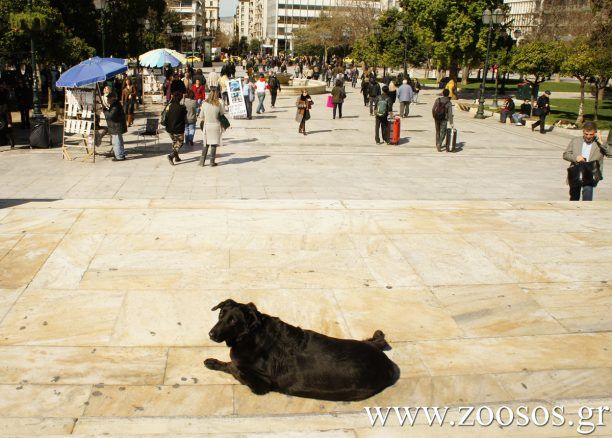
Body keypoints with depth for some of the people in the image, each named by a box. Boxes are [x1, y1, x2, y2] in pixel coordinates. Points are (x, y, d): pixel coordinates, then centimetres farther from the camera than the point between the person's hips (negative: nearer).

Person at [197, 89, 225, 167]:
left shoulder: (205, 104, -4)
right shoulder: (219, 105, -9)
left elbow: (201, 116, 3)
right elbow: (222, 115, 2)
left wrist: (201, 125, 18)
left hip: (207, 126, 2)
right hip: (216, 126, -2)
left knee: (205, 144, 12)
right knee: (214, 144, 6)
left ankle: (202, 161, 10)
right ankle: (212, 162, 8)